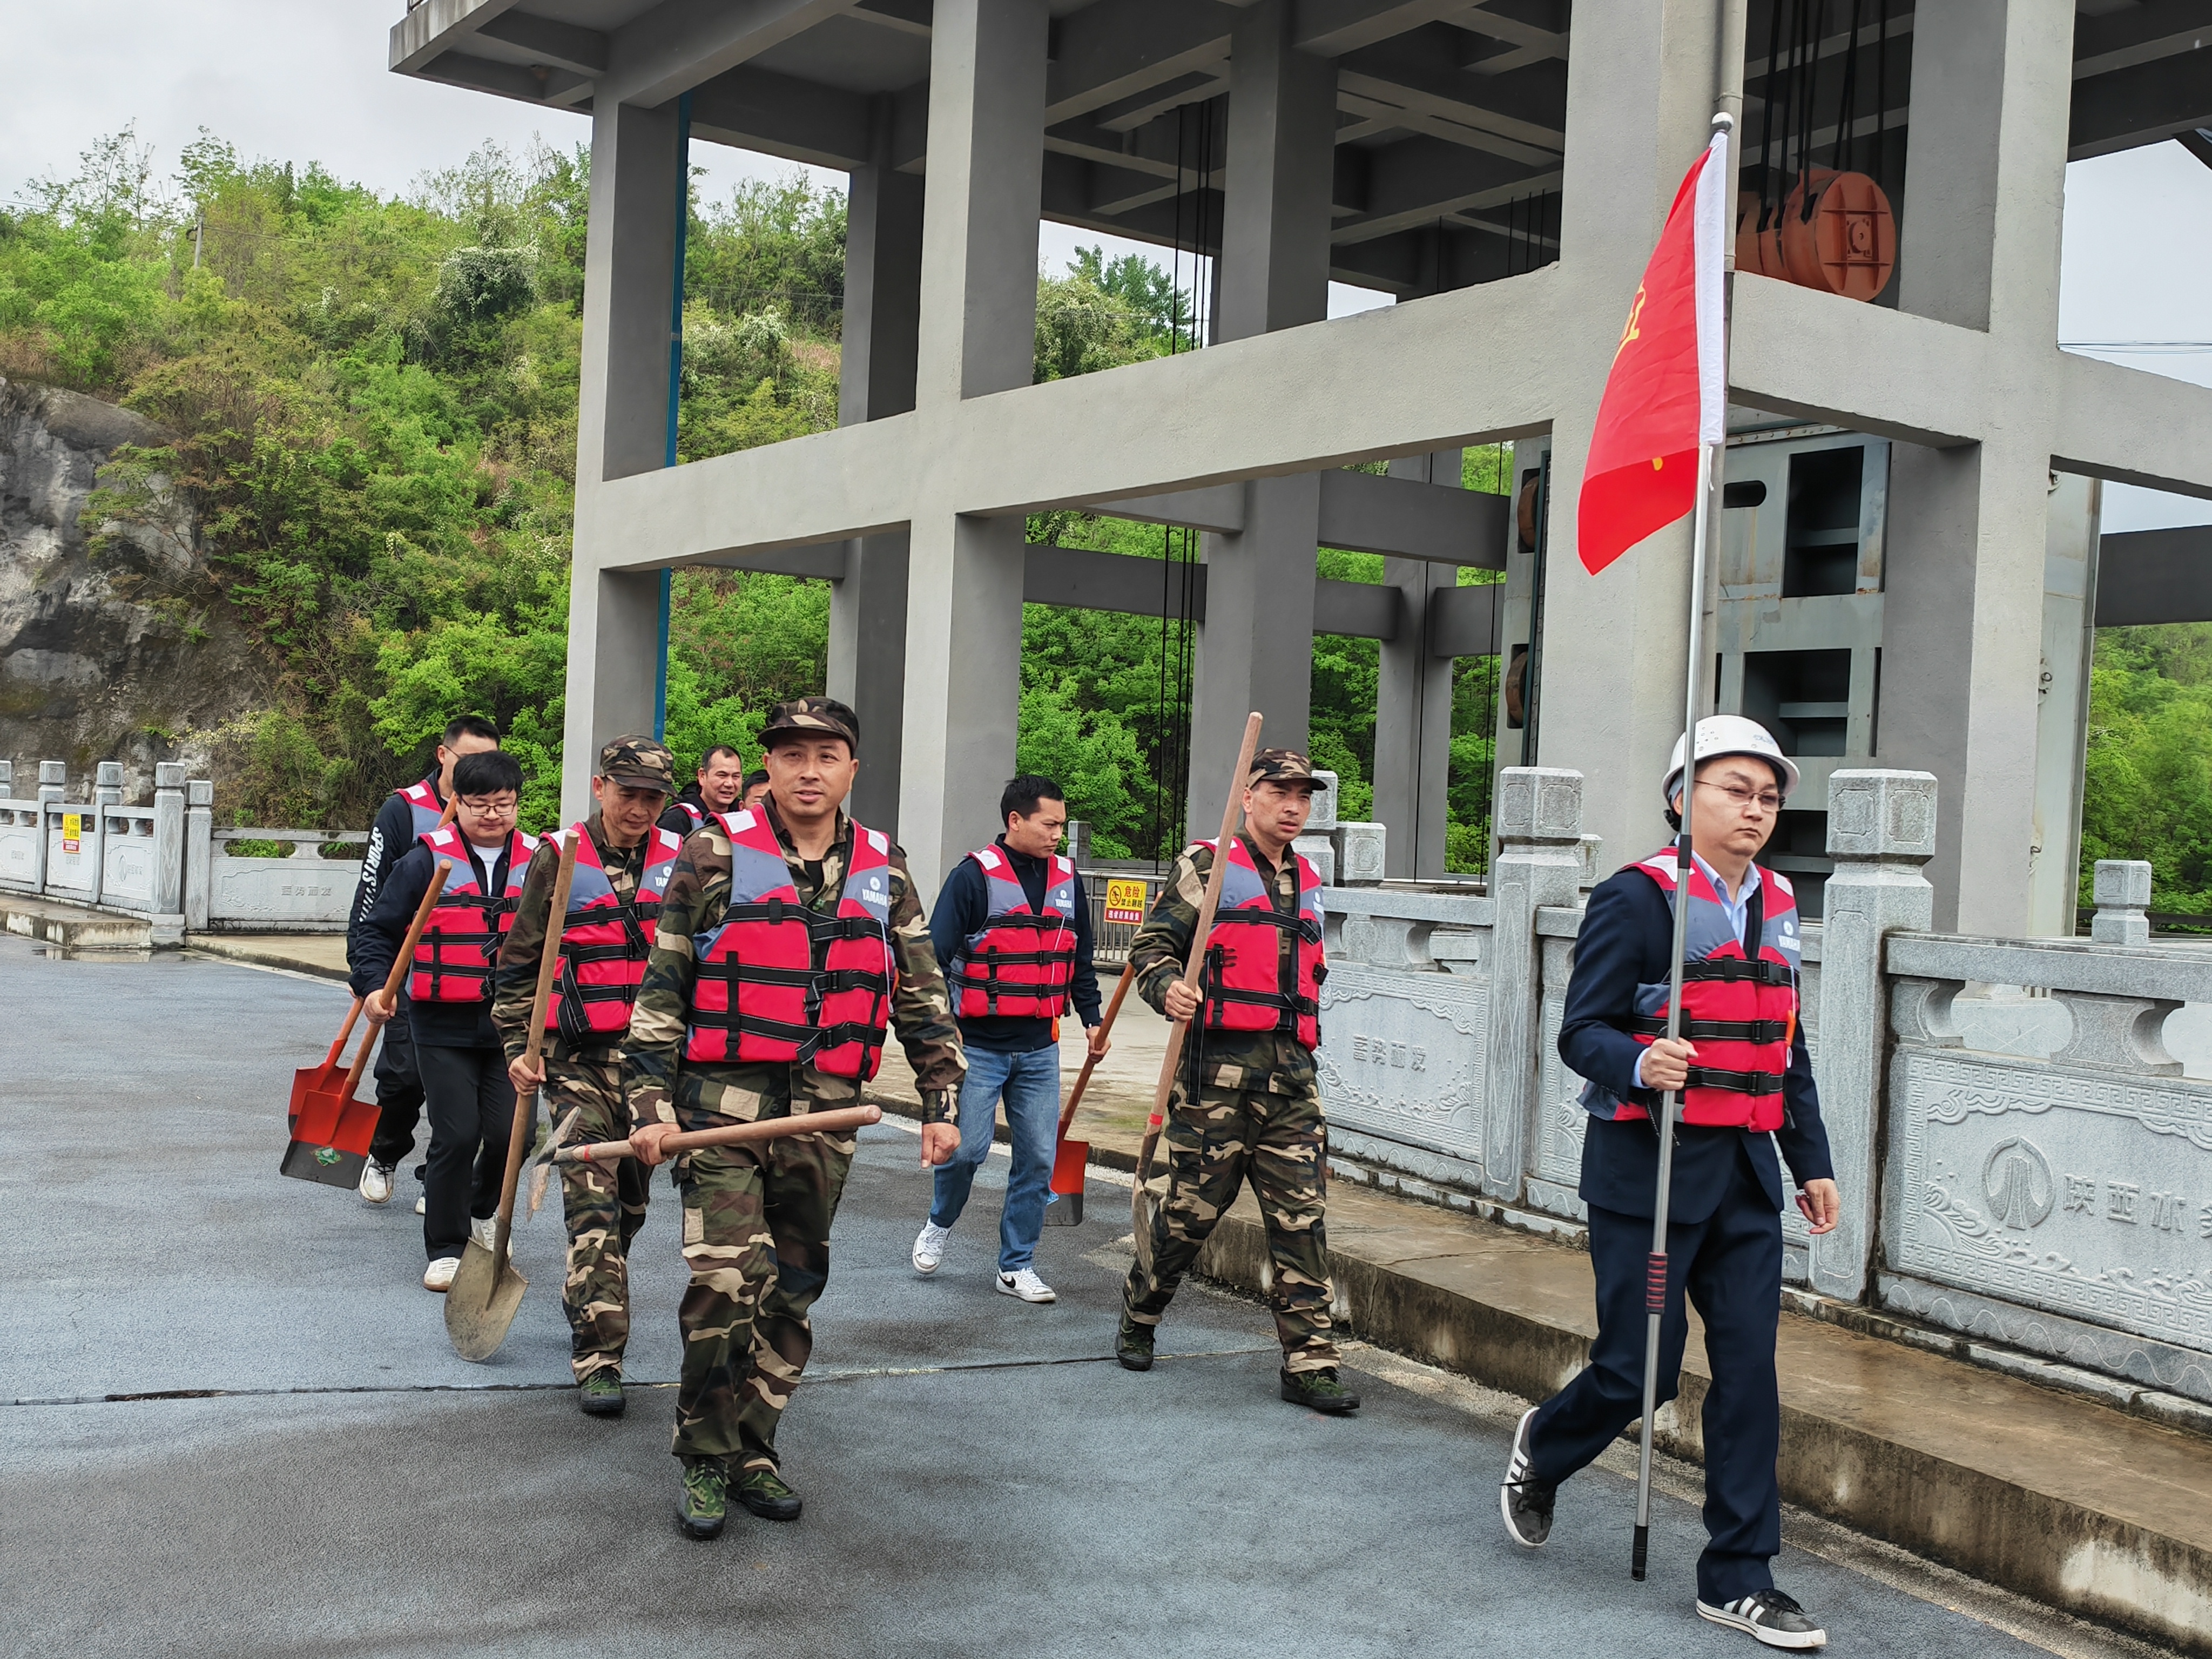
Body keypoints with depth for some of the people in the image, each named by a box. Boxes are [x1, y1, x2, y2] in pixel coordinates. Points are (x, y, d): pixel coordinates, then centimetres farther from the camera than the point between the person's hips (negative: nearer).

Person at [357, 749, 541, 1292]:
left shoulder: (539, 863, 5)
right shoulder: (427, 860, 0)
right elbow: (379, 928, 7)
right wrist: (377, 986, -7)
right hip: (444, 1025, -2)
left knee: (508, 1133, -2)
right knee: (456, 1135, -5)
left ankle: (483, 1212, 31)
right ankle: (445, 1248, 12)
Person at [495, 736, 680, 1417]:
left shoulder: (681, 861, 5)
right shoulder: (559, 857, -1)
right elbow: (519, 961, 5)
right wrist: (517, 1047, -3)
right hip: (580, 1059, -3)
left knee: (631, 1199, 14)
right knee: (593, 1201, -11)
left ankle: (585, 1302, 40)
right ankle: (599, 1358, -9)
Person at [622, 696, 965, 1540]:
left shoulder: (883, 871, 9)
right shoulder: (716, 854, -1)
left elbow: (923, 995, 13)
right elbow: (661, 987, 0)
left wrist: (940, 1103, 8)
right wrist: (651, 1102, -6)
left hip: (826, 1116, 4)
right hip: (723, 1104, -3)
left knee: (793, 1291, 10)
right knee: (724, 1283, -11)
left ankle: (755, 1449, 25)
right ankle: (705, 1461, 6)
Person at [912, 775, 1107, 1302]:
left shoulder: (1067, 878, 9)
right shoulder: (975, 875, -9)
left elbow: (1080, 958, 19)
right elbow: (936, 953, -10)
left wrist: (1091, 1018, 16)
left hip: (1040, 1050, 5)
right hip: (979, 1046, -5)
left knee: (1038, 1160, 4)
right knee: (967, 1148, -5)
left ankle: (1017, 1264, 16)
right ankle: (939, 1225, 25)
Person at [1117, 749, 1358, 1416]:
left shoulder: (1308, 884, 20)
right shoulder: (1206, 866, 1)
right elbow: (1150, 944, -3)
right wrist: (1167, 987, -23)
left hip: (1291, 1073, 5)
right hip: (1218, 1067, -5)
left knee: (1302, 1218, 0)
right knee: (1191, 1206, 2)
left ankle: (1309, 1363, 4)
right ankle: (1138, 1318, 25)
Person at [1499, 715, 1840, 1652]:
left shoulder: (1776, 907, 12)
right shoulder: (1638, 896, -10)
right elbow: (1582, 1033, -12)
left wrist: (1811, 1162, 16)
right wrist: (1640, 1064, -32)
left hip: (1745, 1172, 6)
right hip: (1647, 1169, -6)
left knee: (1749, 1365, 3)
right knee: (1639, 1369, 0)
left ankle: (1738, 1580, 12)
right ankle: (1542, 1449, 32)